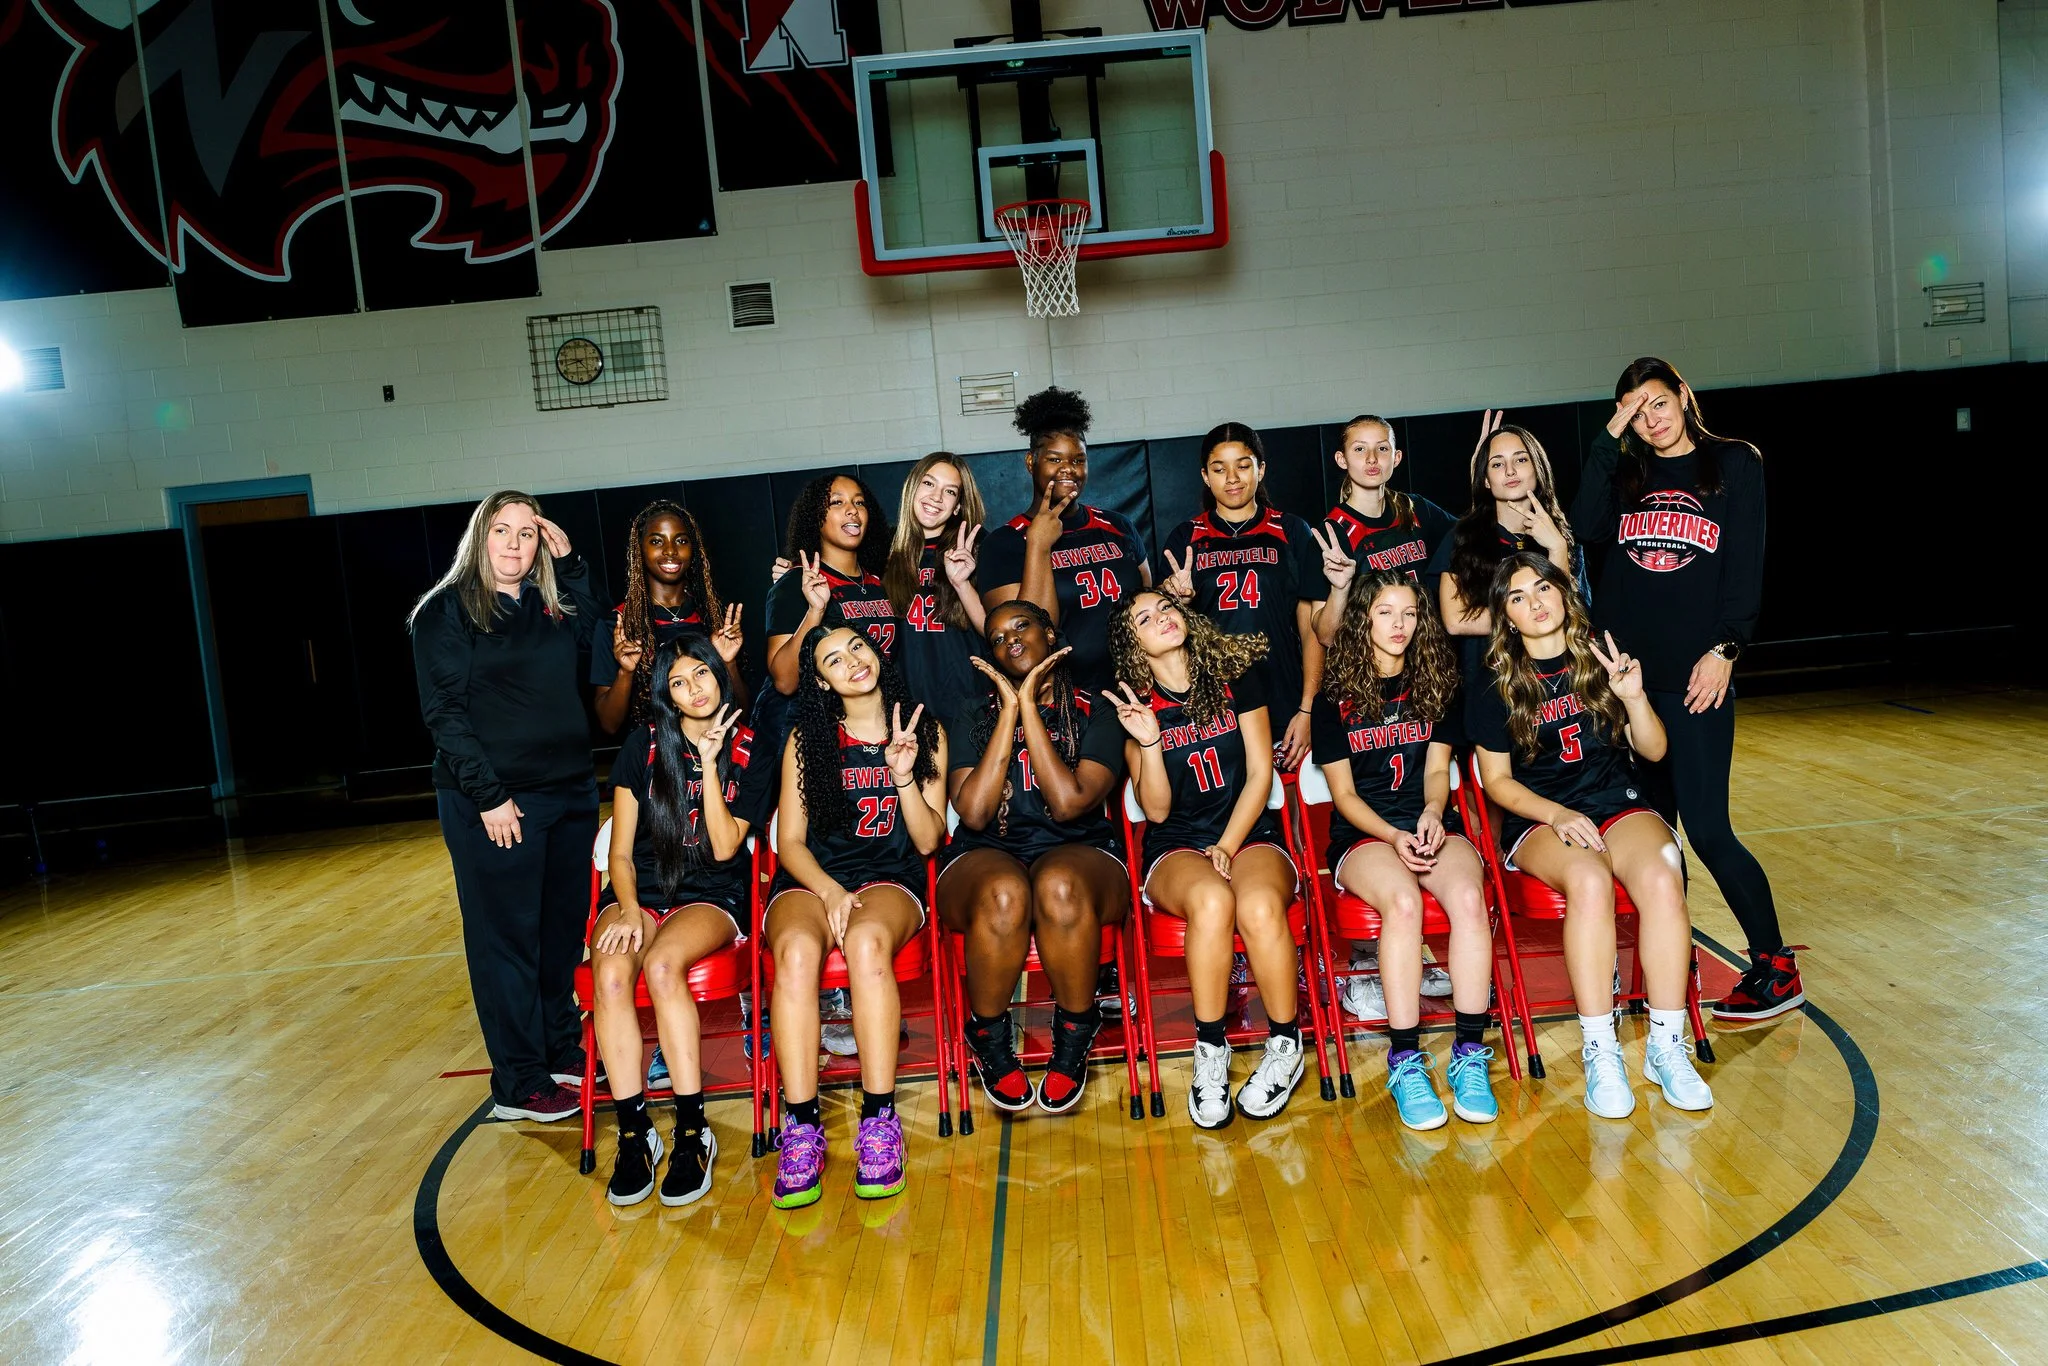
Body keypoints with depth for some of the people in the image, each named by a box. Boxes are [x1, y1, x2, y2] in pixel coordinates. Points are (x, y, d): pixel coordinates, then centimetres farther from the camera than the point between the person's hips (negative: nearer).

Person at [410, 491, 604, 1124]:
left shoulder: (550, 606, 10)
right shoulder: (446, 612, -5)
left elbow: (592, 629, 29)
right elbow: (444, 713, -10)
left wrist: (570, 564, 14)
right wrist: (488, 796, -16)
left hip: (570, 792, 6)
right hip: (494, 803, -6)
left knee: (565, 929, 13)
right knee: (507, 937, 1)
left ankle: (562, 1048, 28)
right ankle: (519, 1085, 10)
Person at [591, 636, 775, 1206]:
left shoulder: (751, 754, 2)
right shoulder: (645, 743, 4)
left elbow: (725, 848, -9)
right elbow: (621, 851, 5)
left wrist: (709, 764, -14)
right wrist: (629, 910, -13)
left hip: (712, 897, -2)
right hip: (640, 892, 2)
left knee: (663, 963, -35)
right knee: (611, 973, -32)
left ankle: (693, 1132, -28)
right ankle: (634, 1135, -24)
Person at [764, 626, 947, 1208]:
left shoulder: (925, 734, 11)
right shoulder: (806, 740, 10)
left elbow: (929, 841, 6)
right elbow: (790, 841, 6)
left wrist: (905, 777, -10)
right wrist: (830, 891, -13)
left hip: (889, 879, 0)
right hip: (810, 877, 1)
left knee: (867, 940, -37)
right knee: (796, 949, -35)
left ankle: (880, 1121, -34)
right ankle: (802, 1129, -33)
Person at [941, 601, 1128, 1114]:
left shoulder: (1095, 715, 8)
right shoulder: (975, 720, 12)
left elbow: (1069, 802, -11)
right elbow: (973, 813, -6)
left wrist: (1030, 708, -7)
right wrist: (1010, 712, -5)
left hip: (1078, 854, -1)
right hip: (988, 858, 1)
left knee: (1060, 885, -38)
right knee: (1003, 893, -37)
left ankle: (1075, 1035, -15)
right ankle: (989, 1038, -12)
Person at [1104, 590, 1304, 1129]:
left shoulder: (1234, 680, 7)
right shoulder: (1135, 705, 5)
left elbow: (1260, 773, 4)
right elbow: (1156, 809, -1)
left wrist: (1228, 846, -7)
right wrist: (1149, 741, -17)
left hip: (1249, 835, 1)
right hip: (1175, 847, 0)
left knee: (1260, 906, -35)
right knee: (1212, 901, -37)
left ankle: (1286, 1046, -15)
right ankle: (1211, 1052, -22)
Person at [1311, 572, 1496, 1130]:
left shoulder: (1439, 683, 13)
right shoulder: (1335, 694, 4)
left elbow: (1437, 770, 10)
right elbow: (1343, 792, 2)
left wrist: (1432, 815, -13)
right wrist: (1394, 837, -15)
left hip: (1433, 825, 2)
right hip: (1363, 833, -2)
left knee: (1468, 896, -32)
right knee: (1403, 901, -35)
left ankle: (1470, 1055, -27)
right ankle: (1405, 1062, -30)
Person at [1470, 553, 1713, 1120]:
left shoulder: (1603, 658, 8)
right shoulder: (1497, 685, 2)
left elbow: (1654, 750, 10)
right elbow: (1497, 780, 4)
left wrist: (1635, 699, -9)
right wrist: (1558, 815, -12)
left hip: (1620, 805, 2)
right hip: (1540, 819, -2)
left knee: (1661, 878, -31)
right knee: (1589, 881, -36)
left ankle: (1666, 1046, -22)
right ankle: (1600, 1052, -29)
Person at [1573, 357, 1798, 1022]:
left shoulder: (1735, 463, 6)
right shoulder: (1628, 474, 15)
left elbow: (1746, 567, -1)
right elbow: (1585, 530, -4)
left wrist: (1724, 649, -12)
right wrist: (1609, 439, -4)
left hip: (1694, 675, -3)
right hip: (1626, 669, 4)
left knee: (1706, 828, -6)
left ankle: (1776, 967, 9)